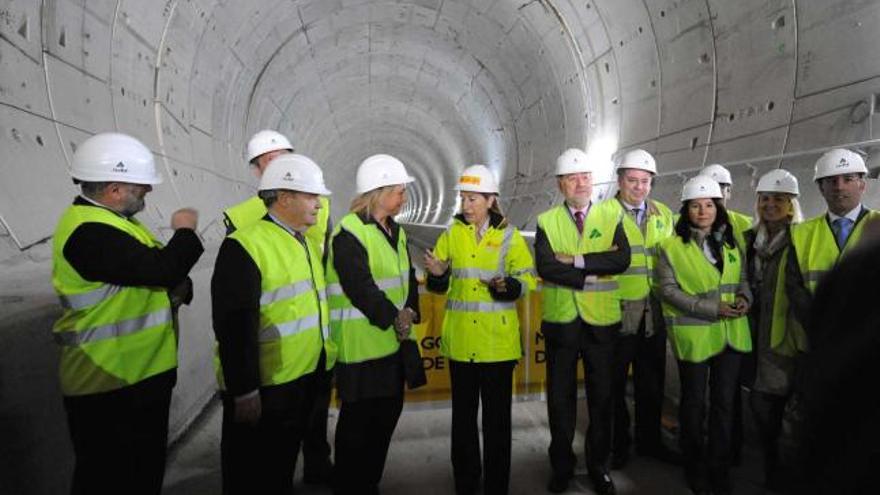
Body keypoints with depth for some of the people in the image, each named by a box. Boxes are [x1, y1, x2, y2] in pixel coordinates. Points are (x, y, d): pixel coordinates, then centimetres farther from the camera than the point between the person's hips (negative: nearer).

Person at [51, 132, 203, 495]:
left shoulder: (112, 219, 10)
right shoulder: (88, 231, -23)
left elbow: (149, 273, 17)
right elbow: (162, 267, -32)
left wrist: (179, 285, -6)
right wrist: (185, 231, -12)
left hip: (144, 375, 10)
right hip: (109, 387, -10)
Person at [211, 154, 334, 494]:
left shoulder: (309, 243, 10)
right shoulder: (245, 246, -19)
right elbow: (235, 326, -22)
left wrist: (323, 362, 19)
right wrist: (243, 391, -21)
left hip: (305, 379, 8)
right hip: (262, 389, -7)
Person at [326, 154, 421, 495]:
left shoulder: (395, 231, 11)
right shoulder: (349, 233, -16)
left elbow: (407, 276, 12)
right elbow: (361, 288, -22)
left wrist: (408, 311, -3)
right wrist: (393, 318, -15)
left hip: (394, 340, 9)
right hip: (361, 344, -9)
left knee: (387, 415, 18)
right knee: (358, 420, 6)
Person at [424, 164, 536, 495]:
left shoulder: (509, 235, -1)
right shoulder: (452, 234, 5)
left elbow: (527, 278, -4)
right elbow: (438, 285, 7)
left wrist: (507, 285, -24)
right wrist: (437, 274, -16)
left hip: (497, 340, -2)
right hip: (461, 339, 2)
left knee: (497, 415, 9)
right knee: (463, 413, 14)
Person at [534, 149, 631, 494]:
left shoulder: (610, 217, 3)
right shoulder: (547, 222, 0)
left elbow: (622, 259, -14)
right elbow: (546, 267, -15)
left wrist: (577, 261, -19)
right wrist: (595, 271, -15)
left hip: (601, 321, 1)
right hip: (560, 320, 0)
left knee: (601, 396, 12)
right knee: (560, 397, 12)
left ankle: (598, 465, 32)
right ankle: (562, 465, 31)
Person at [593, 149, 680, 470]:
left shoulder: (663, 214, 12)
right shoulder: (605, 212, -5)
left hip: (654, 311, 5)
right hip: (617, 310, -5)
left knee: (652, 380, 15)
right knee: (615, 381, 6)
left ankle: (649, 440, 32)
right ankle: (618, 443, 24)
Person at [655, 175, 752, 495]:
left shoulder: (730, 243, 9)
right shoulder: (672, 246, -6)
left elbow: (742, 277, 16)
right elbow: (668, 289, -10)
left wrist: (744, 296, -6)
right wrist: (710, 308, -17)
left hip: (731, 333, 4)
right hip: (693, 334, -4)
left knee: (724, 402, 11)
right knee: (694, 402, 10)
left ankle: (719, 469, 28)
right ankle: (695, 469, 30)